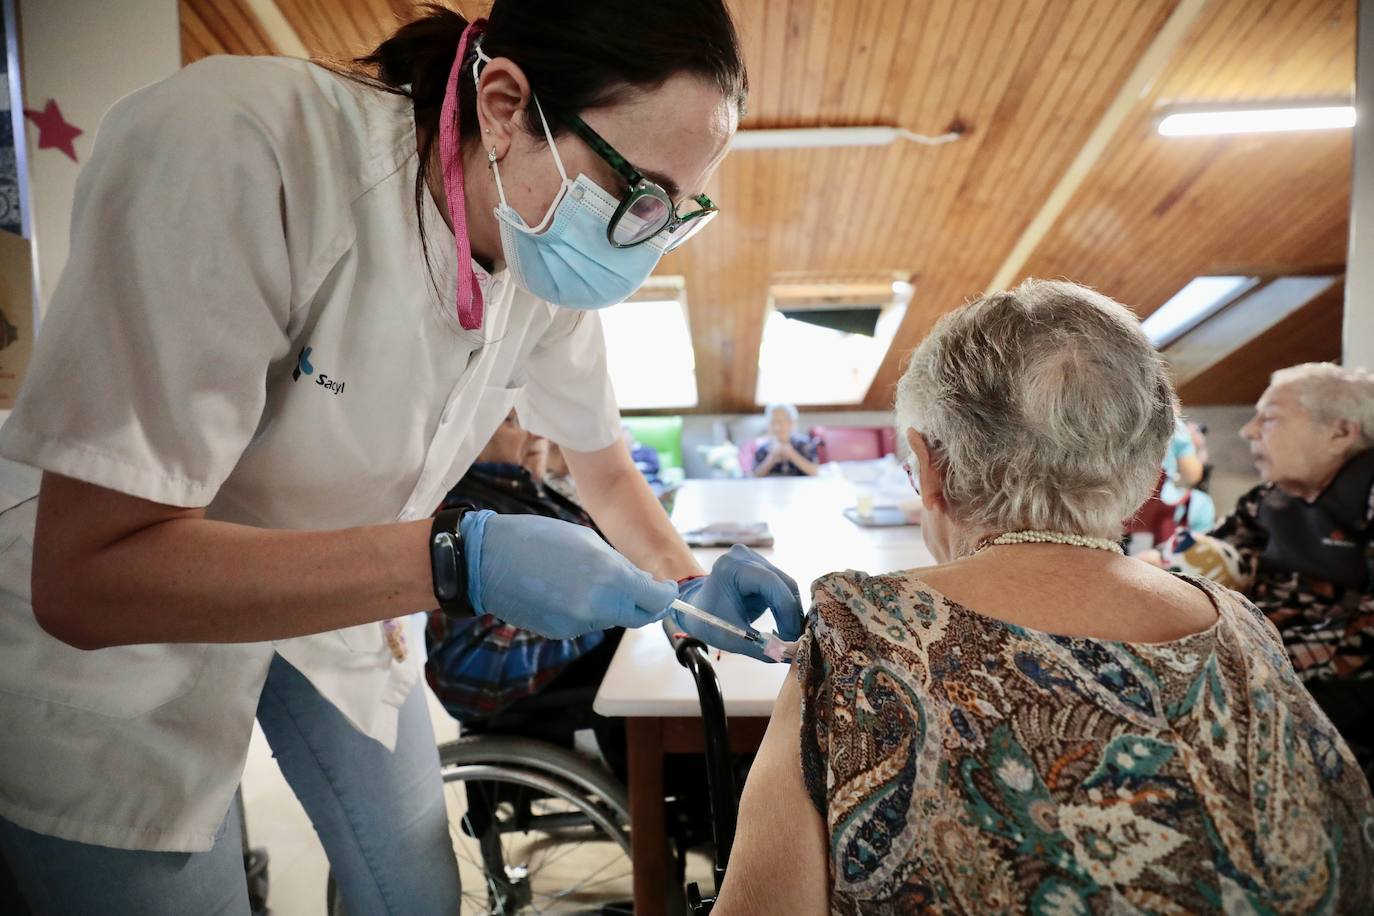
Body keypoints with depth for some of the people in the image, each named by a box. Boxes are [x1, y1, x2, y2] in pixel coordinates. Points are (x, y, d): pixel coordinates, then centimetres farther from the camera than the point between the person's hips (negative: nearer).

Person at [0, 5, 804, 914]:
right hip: (105, 630, -4)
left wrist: (688, 588, -15)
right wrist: (461, 561, -42)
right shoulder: (232, 150, -34)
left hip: (328, 594, 5)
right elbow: (86, 580, -34)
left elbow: (606, 468, 2)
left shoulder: (553, 268, -15)